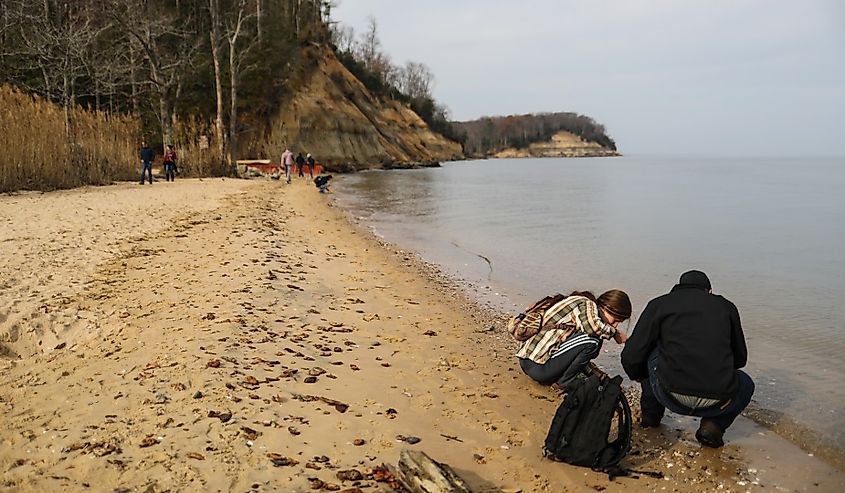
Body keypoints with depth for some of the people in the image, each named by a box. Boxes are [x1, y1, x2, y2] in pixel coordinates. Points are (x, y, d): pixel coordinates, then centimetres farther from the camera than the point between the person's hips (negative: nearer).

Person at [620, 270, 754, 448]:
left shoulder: (659, 304, 11)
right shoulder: (726, 307, 17)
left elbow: (631, 357, 6)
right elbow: (740, 359, 27)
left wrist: (638, 376, 30)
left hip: (672, 397, 0)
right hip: (717, 402, 1)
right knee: (745, 383, 34)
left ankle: (651, 415, 34)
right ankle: (713, 425, 11)